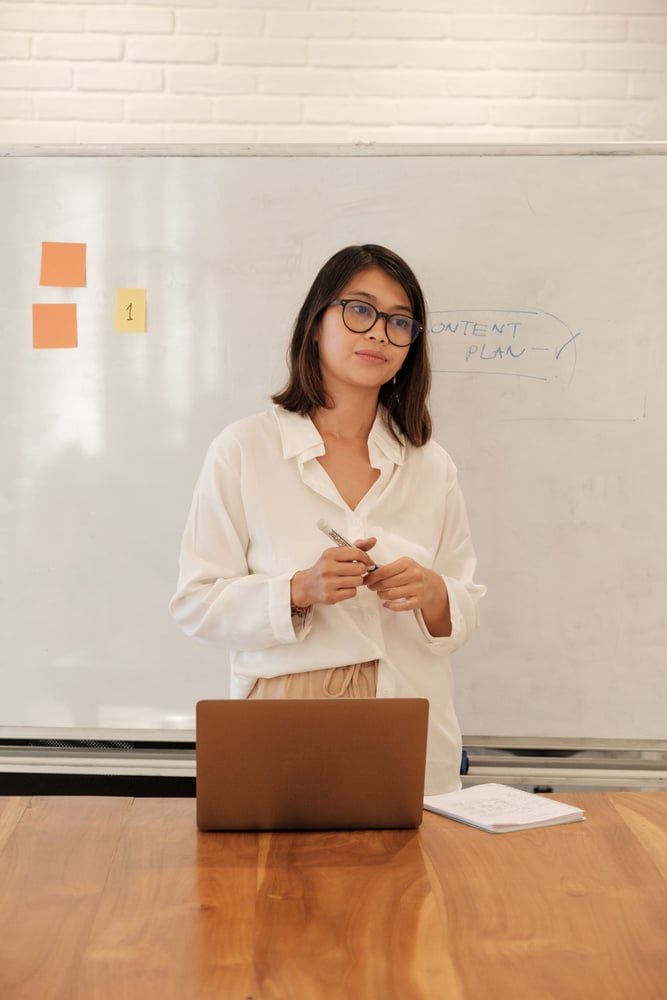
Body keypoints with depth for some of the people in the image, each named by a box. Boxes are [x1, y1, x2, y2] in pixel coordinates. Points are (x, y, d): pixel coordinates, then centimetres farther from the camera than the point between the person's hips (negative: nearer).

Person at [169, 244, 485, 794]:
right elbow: (196, 603, -5)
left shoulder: (431, 465, 8)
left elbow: (466, 610, 10)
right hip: (288, 732, -3)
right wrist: (300, 591, -20)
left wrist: (432, 593, -12)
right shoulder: (244, 449, -2)